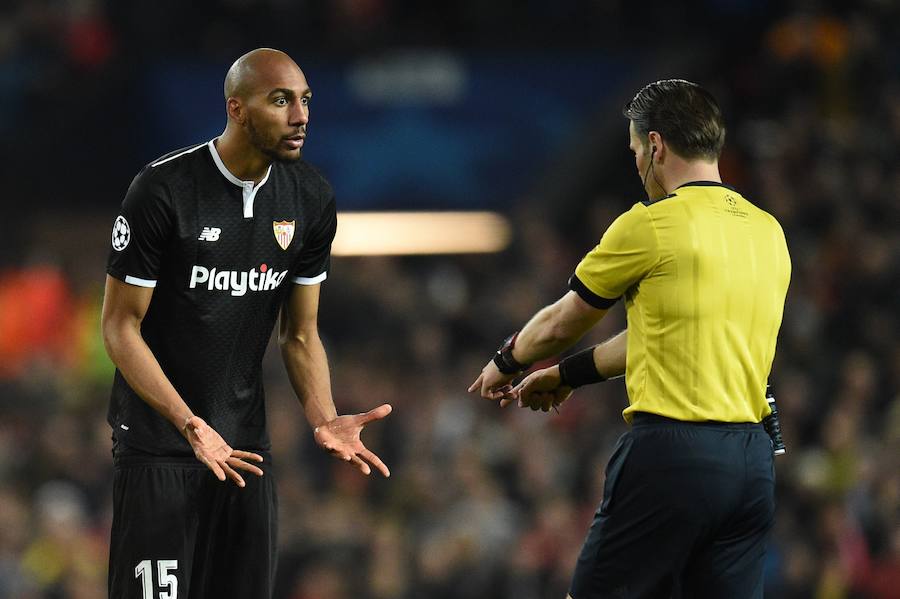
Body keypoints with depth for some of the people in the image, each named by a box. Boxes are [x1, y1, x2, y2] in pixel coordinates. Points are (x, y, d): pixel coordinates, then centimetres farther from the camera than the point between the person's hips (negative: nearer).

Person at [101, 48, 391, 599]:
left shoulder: (311, 199, 1)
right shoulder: (162, 191, -17)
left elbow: (300, 333, 8)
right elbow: (121, 327, -13)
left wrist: (325, 420, -10)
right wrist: (190, 425, -24)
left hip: (247, 443, 5)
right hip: (159, 444, -5)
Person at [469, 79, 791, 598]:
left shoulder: (651, 226, -7)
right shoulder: (768, 231, 13)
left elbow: (560, 325, 8)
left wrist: (505, 364, 29)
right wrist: (569, 373, 33)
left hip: (670, 456, -6)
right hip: (754, 465, 6)